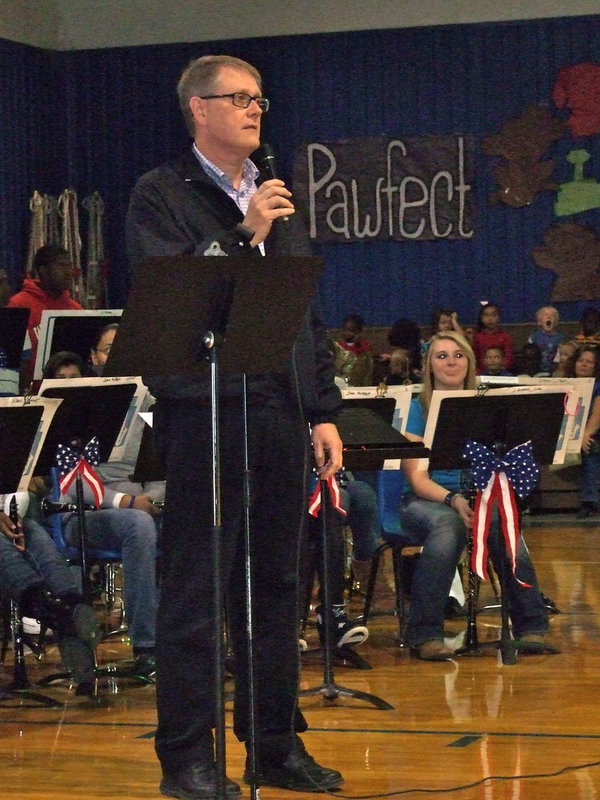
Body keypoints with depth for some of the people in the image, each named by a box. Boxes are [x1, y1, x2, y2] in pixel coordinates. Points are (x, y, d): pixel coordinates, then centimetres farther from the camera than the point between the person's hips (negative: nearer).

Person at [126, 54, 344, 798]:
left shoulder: (277, 199, 18)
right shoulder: (162, 194, -2)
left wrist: (323, 412, 12)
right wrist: (246, 235, -18)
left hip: (280, 414, 6)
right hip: (205, 411, -6)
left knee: (275, 587, 11)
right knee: (195, 592, -1)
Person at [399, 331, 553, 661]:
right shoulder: (416, 409, 3)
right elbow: (416, 477, -7)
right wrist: (453, 500, -25)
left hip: (478, 496, 2)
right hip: (425, 499, -2)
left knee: (501, 522, -34)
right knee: (449, 524, -38)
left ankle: (531, 628, -31)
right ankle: (425, 635, -35)